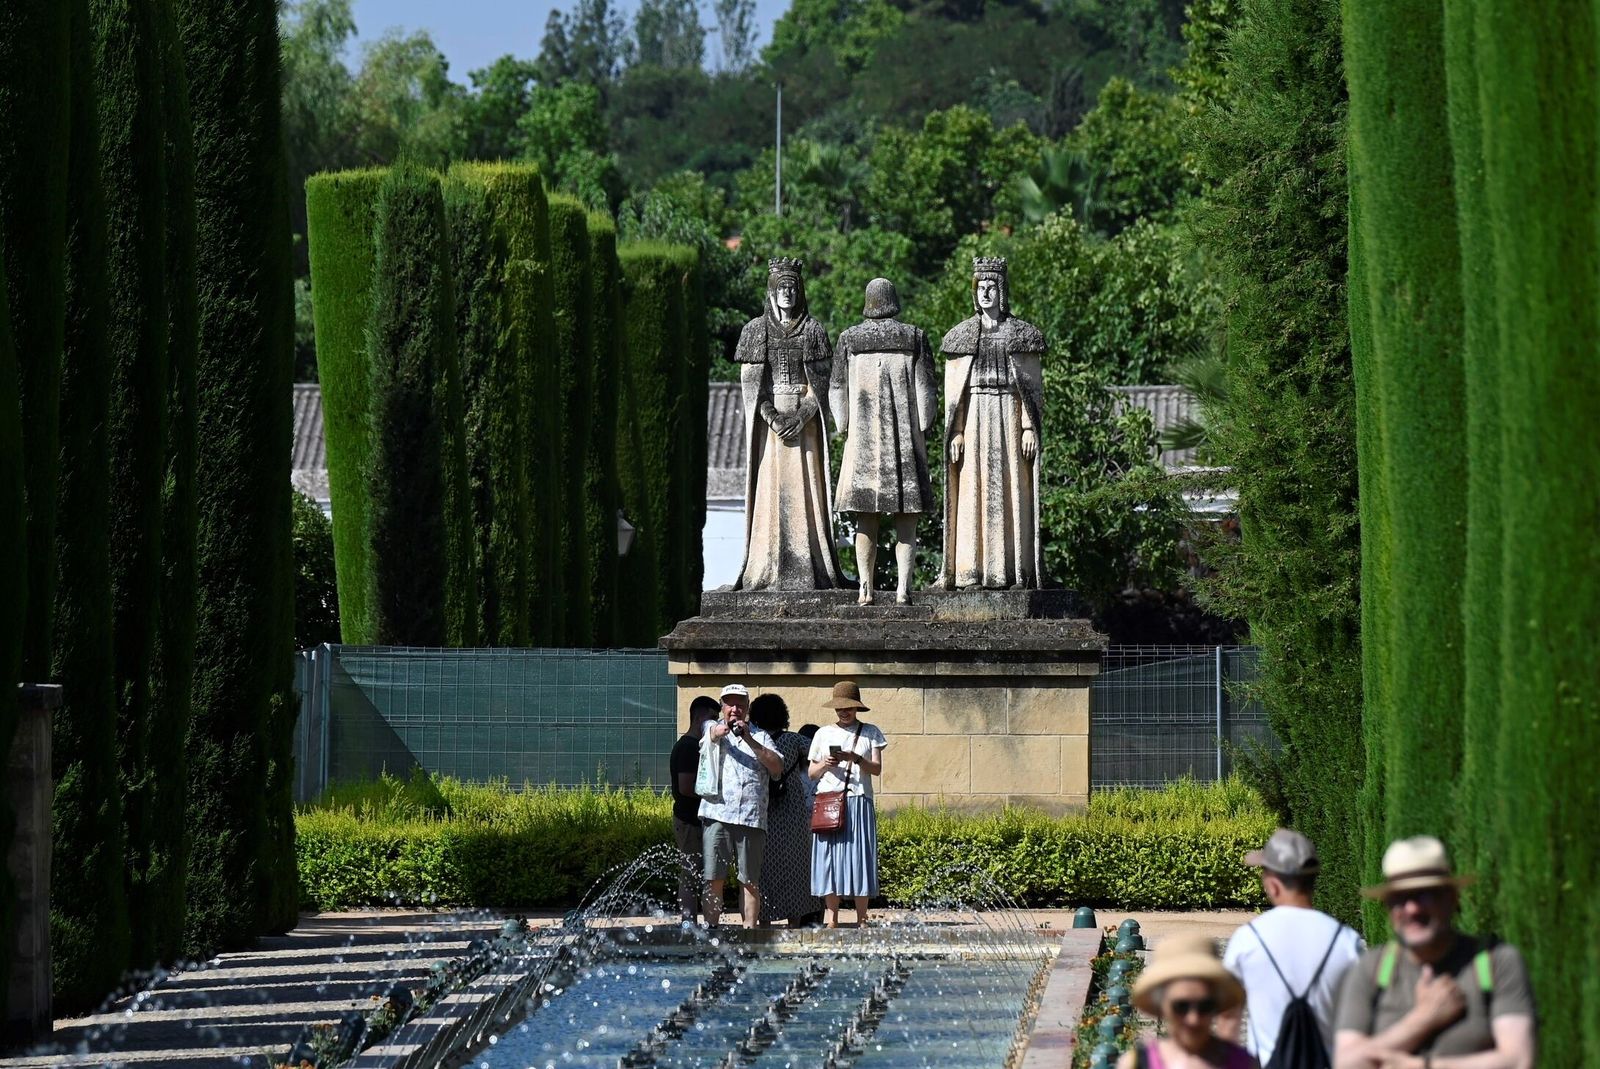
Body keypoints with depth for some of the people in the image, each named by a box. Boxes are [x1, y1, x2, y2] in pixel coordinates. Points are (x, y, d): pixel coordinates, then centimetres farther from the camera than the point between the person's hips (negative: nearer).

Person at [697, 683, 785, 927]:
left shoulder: (760, 736, 15)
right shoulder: (713, 728, 15)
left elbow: (777, 767, 0)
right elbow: (710, 733, -9)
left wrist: (750, 740, -10)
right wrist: (718, 732, -33)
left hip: (752, 816, 1)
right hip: (717, 814, -1)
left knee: (751, 880, 1)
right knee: (714, 878, -5)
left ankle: (750, 929, 3)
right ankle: (710, 928, -3)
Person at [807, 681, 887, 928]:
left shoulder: (870, 732, 8)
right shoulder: (823, 733, 13)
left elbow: (877, 769, 0)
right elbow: (812, 773, 14)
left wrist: (855, 759, -17)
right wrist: (824, 765, -7)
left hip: (858, 801, -1)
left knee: (859, 856, -5)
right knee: (829, 857, -4)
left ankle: (861, 918, -3)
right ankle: (831, 916, -2)